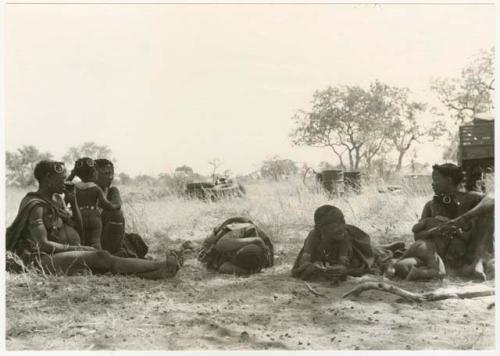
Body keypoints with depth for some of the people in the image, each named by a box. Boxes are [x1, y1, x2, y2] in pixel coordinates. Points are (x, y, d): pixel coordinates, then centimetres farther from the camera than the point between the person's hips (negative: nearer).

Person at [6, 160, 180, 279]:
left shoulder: (56, 199, 14)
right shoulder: (35, 206, -15)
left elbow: (78, 227, 16)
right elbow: (43, 244, -23)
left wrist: (73, 201, 4)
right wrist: (75, 248, -17)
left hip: (60, 253, 9)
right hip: (42, 258, -9)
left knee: (101, 256, -14)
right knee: (100, 257, -24)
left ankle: (156, 272, -28)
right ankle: (159, 266, -30)